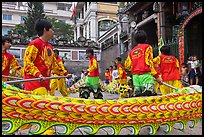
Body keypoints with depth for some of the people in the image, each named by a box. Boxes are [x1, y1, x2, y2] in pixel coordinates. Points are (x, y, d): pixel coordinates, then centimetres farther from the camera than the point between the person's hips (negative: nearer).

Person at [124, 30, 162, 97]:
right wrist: (156, 76, -6)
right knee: (149, 94, -11)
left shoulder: (132, 51, 19)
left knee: (136, 95, 5)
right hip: (145, 74, -6)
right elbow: (149, 62, -7)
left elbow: (127, 65, 16)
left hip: (135, 75, 6)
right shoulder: (147, 47, 4)